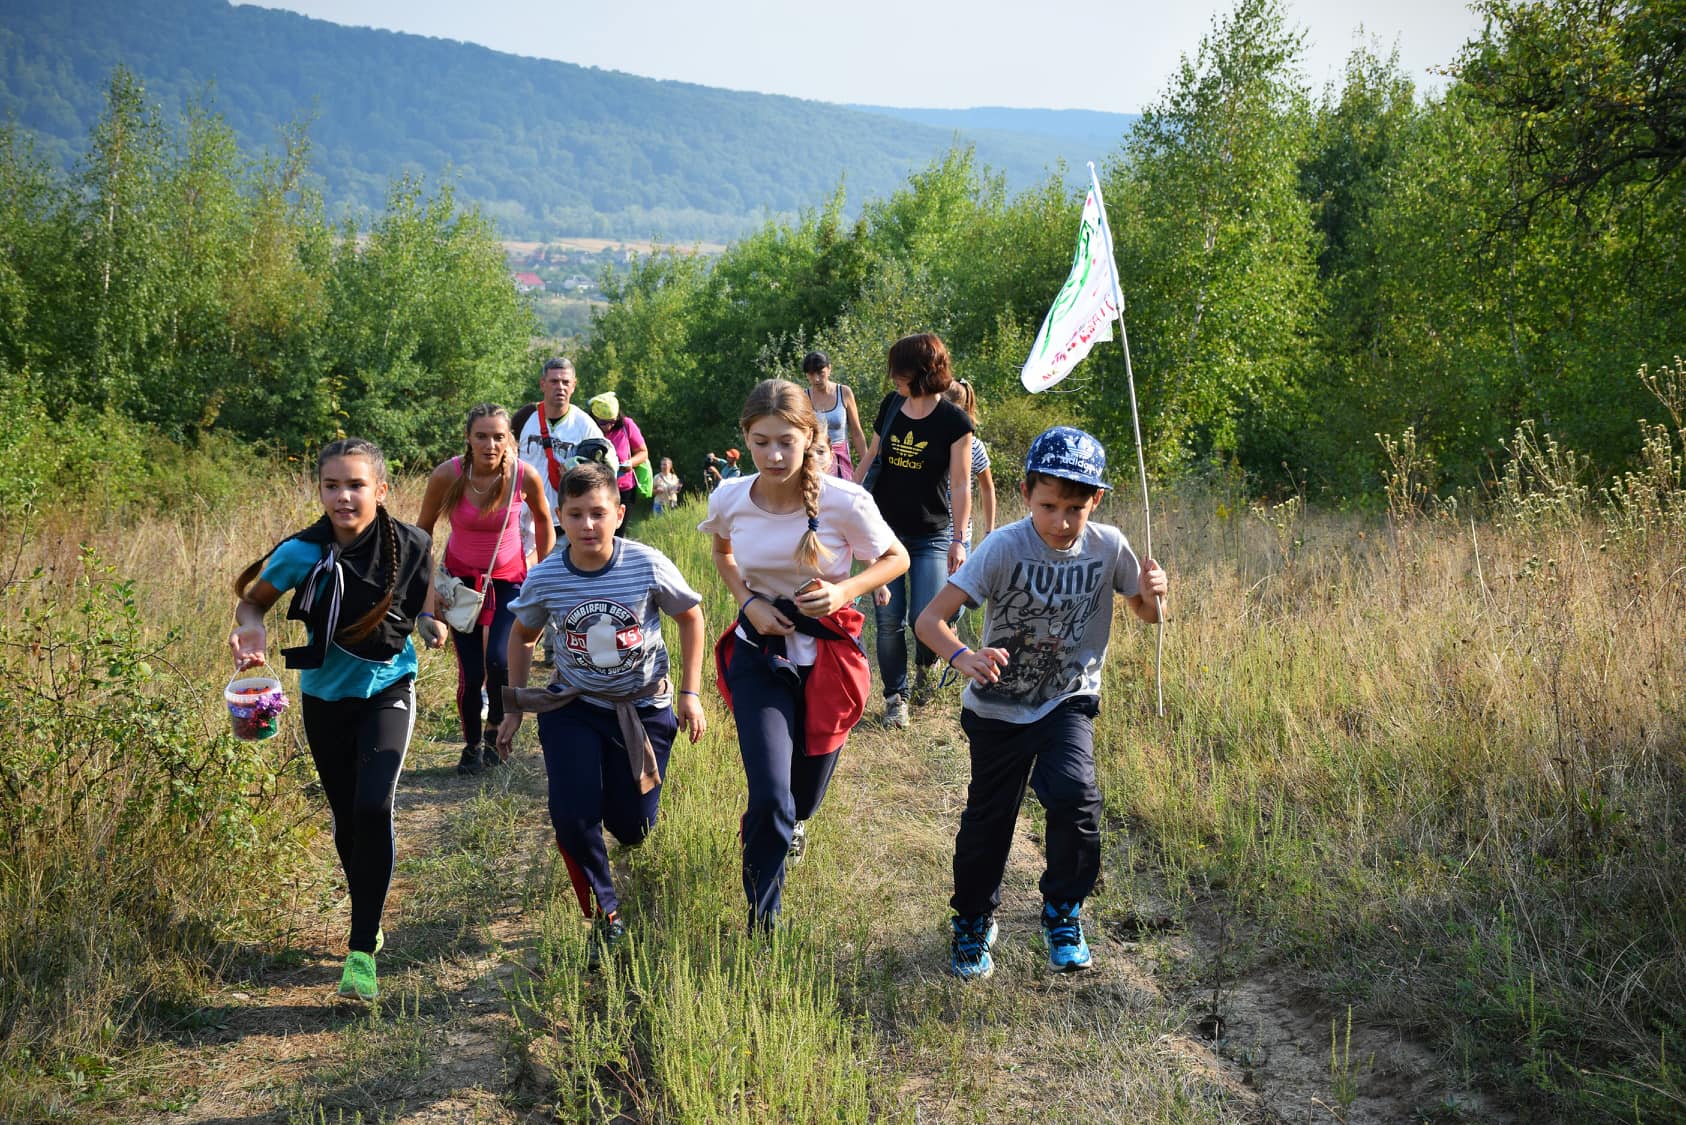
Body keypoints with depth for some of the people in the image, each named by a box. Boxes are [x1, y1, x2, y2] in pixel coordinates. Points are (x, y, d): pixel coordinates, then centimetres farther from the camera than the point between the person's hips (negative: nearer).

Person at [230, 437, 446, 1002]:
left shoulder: (410, 546, -14)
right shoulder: (303, 553, -17)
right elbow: (251, 599, -3)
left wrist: (430, 622, -11)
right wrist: (252, 628, -25)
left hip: (387, 691, -1)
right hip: (325, 697, 2)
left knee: (373, 806, -21)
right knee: (346, 819, 12)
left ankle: (362, 950, -12)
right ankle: (369, 923, 39)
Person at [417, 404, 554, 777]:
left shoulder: (526, 476, -20)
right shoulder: (447, 475, -21)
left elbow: (543, 520, 1)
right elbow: (424, 529, -5)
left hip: (509, 578, 0)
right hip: (462, 578, 0)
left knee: (499, 660, -18)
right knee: (470, 673, -4)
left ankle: (496, 731, 11)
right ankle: (473, 746, 23)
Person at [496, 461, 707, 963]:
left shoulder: (649, 566, -19)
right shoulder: (544, 578, -14)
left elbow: (691, 618, -2)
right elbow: (522, 635, 6)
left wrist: (690, 693, -4)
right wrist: (514, 709, 7)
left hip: (643, 708, -1)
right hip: (573, 707, 1)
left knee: (631, 827, 4)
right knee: (572, 817, -15)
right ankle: (605, 914, 8)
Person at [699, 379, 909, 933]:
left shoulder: (844, 502, -21)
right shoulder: (730, 499, -13)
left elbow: (896, 559, -4)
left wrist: (844, 591, -22)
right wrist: (748, 602, -7)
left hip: (827, 653, 0)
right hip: (760, 653, 0)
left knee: (804, 793, 18)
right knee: (769, 798, -14)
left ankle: (786, 823, 58)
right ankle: (762, 923, 7)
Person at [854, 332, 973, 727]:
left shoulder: (954, 421, -9)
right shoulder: (890, 405, 3)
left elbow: (961, 485, -10)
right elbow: (871, 457, 13)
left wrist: (958, 539, -15)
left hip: (930, 535, -3)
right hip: (884, 528, 3)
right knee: (889, 618, 1)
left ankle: (924, 665, 25)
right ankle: (895, 697, 16)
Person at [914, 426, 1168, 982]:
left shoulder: (1108, 546, -13)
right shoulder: (1003, 548, -22)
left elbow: (1147, 614, 4)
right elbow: (929, 618, -26)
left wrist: (1152, 592, -21)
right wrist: (963, 658, -46)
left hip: (1068, 702, 1)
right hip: (999, 708, -1)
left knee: (1075, 796, -22)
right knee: (988, 820, 8)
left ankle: (1062, 913, 5)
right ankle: (972, 921, 35)